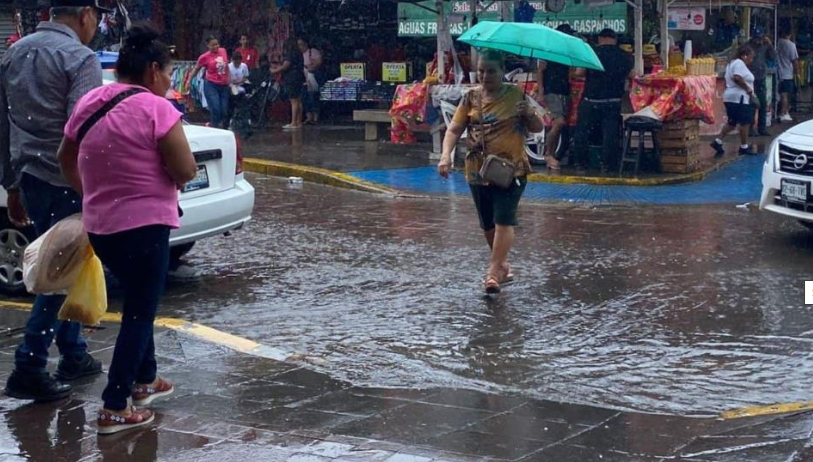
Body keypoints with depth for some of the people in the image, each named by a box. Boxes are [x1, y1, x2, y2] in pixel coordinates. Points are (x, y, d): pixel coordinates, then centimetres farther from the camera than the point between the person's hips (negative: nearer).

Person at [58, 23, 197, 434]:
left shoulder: (88, 104, 6)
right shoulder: (155, 108, -15)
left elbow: (66, 159, 19)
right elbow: (186, 171, -17)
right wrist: (161, 171, 4)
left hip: (99, 226, 7)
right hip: (143, 225, -7)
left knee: (138, 302, 25)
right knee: (139, 312, 2)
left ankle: (145, 380, 37)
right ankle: (114, 409, 2)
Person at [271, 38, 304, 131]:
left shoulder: (290, 54, -13)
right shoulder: (298, 54, 17)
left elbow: (285, 66, -17)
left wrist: (275, 71, -3)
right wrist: (278, 67, 24)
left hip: (292, 80, -10)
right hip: (299, 79, 10)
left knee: (294, 101, -11)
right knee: (298, 101, 10)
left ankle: (293, 123, -12)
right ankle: (299, 122, 12)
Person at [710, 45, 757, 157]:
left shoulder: (732, 63, 21)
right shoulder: (739, 63, -12)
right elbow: (737, 78, -26)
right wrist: (749, 89, -19)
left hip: (730, 97, 10)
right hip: (739, 98, -10)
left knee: (732, 122, 13)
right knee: (745, 122, -4)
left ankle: (718, 142, 5)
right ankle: (744, 147, 0)